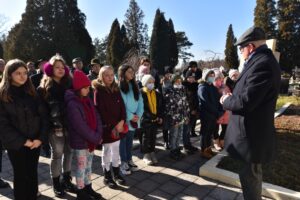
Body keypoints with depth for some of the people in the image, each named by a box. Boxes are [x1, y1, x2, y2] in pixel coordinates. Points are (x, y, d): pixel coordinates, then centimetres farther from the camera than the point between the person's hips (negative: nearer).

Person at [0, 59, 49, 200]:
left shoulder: (31, 92, 4)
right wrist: (22, 141, -13)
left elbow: (43, 115, 0)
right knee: (21, 175, 10)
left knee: (32, 174, 15)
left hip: (35, 142, 3)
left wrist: (41, 137, -10)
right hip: (16, 144, -3)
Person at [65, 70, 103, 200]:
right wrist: (96, 138, -17)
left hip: (90, 140, 7)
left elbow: (96, 117, 4)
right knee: (81, 167, 9)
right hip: (79, 142, -7)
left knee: (88, 165, 19)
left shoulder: (88, 100, 4)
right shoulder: (72, 104, -20)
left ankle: (88, 188, 36)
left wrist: (98, 135, -9)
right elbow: (80, 127, -23)